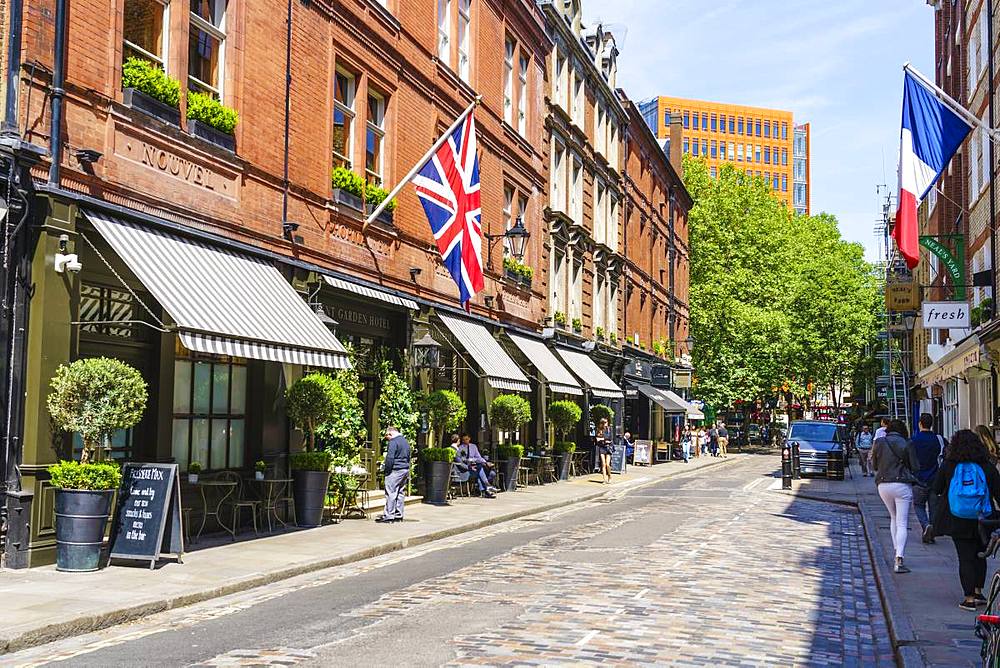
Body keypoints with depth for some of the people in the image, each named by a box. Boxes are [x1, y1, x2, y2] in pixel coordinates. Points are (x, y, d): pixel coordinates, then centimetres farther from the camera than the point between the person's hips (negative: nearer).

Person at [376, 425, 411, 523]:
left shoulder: (394, 441, -13)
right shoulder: (405, 441, 16)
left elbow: (390, 458, -18)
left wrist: (386, 469, -9)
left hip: (395, 471, -9)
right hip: (405, 469, 9)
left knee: (391, 493, -6)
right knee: (401, 493, 12)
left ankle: (388, 516, -6)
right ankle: (399, 515, 15)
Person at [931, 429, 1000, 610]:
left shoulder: (947, 466, -9)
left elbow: (937, 490, 1)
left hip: (956, 521, -1)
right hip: (982, 521, 1)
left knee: (965, 557, 5)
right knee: (980, 556, 19)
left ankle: (969, 598, 2)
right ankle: (978, 593, 24)